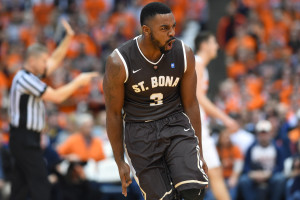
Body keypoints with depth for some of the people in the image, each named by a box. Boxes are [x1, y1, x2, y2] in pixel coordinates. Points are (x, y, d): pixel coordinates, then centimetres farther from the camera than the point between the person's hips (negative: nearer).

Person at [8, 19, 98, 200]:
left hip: (26, 139, 10)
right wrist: (78, 82, -9)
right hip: (25, 139, -10)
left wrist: (69, 37, 12)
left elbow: (55, 60, 20)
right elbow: (57, 96, -18)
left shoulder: (31, 75, 12)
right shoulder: (26, 79, -17)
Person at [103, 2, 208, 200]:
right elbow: (114, 113, -4)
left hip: (176, 124, 2)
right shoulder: (119, 62, -15)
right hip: (141, 133, -2)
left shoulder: (184, 54, -7)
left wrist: (199, 152, 8)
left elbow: (190, 104, 4)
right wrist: (120, 162, 1)